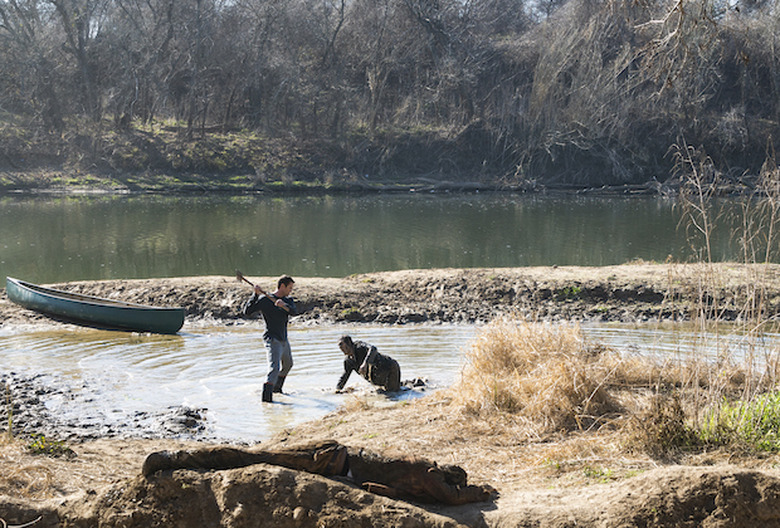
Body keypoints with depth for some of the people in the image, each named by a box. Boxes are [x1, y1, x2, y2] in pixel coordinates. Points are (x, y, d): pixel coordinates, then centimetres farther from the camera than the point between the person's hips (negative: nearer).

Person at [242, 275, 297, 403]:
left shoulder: (288, 300, 8)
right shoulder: (264, 300, -11)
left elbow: (294, 311, -14)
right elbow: (247, 311, -19)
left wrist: (284, 305, -34)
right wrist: (255, 295, -27)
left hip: (284, 340, 8)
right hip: (272, 340, -8)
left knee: (287, 365, 28)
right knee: (274, 368, -25)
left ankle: (277, 388, 47)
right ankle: (266, 395, -35)